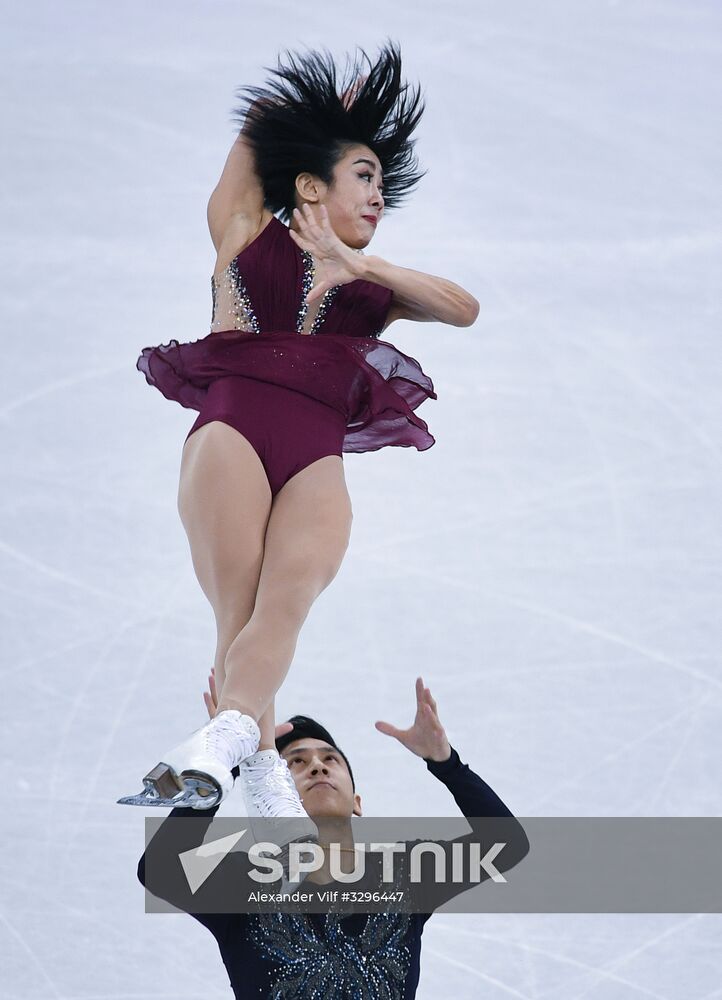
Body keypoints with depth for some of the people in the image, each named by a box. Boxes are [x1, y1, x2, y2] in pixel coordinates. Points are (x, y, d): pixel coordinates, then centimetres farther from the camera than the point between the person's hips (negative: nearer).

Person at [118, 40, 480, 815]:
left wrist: (358, 265, 5)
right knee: (237, 613, -19)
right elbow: (259, 120, 30)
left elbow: (464, 308, 11)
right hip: (233, 428, -2)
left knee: (283, 606, -25)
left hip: (317, 461, 2)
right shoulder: (248, 234, 22)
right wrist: (323, 114, 44)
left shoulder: (374, 287, 29)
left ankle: (215, 748, -47)